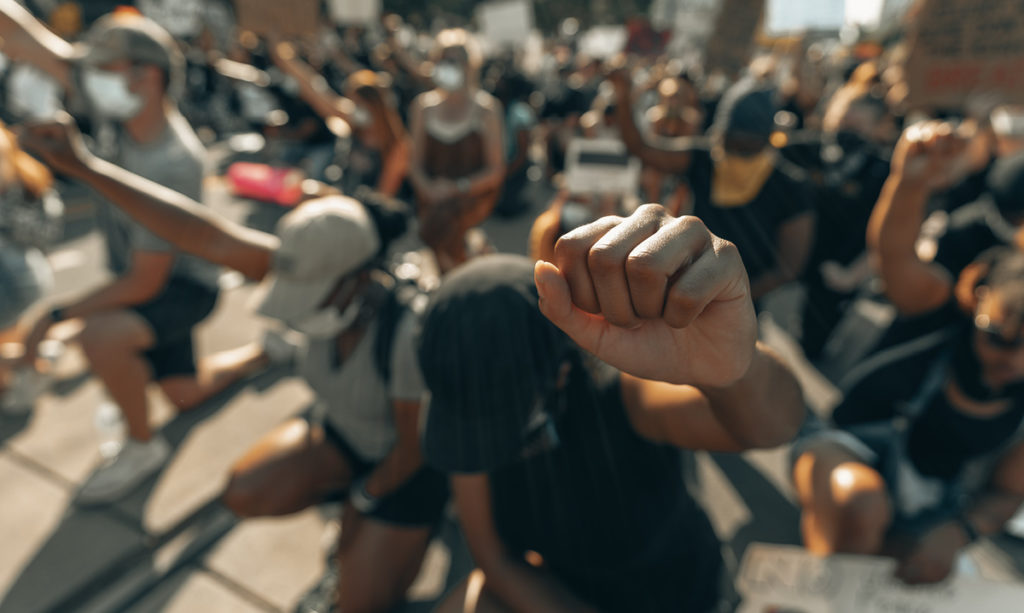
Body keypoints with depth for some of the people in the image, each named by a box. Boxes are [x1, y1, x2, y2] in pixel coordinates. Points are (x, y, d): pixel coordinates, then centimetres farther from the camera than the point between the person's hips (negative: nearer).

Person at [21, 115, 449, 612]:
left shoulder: (409, 334, -39)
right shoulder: (322, 272, -24)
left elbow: (413, 446, -25)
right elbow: (207, 237, -26)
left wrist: (362, 504, -8)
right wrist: (84, 165, -29)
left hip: (406, 465, -5)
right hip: (340, 432, 5)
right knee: (245, 494, -10)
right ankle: (345, 490, 14)